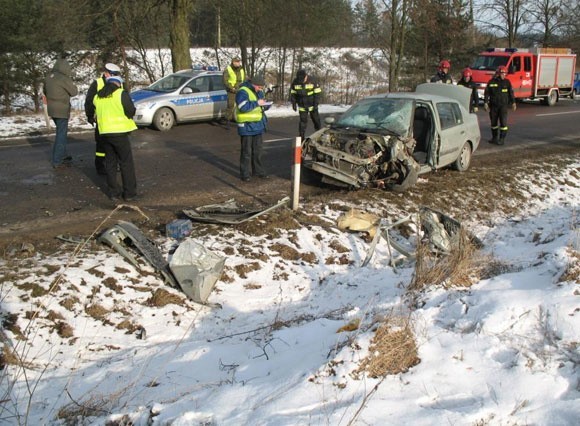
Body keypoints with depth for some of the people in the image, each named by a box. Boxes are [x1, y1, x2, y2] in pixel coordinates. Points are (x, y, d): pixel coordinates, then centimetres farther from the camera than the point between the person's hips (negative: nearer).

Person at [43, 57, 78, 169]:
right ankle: (57, 161, 0)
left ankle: (62, 155, 32)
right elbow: (74, 92, -9)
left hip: (52, 109, 8)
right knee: (61, 134, -2)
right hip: (62, 110, -8)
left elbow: (45, 91, 19)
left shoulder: (48, 77, 6)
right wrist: (71, 84, 7)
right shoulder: (64, 79, -18)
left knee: (61, 133, 22)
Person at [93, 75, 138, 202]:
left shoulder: (97, 97, 10)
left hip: (104, 133, 5)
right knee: (126, 163, 5)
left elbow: (96, 114, 15)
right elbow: (131, 111, -9)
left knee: (110, 163, 13)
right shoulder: (121, 94, -7)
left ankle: (114, 194, 15)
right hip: (119, 132, -5)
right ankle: (129, 193, 6)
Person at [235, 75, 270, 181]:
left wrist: (264, 105, -1)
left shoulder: (259, 92, 12)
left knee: (257, 150, 15)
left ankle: (257, 170, 27)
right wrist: (257, 103, -24)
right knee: (246, 151, -3)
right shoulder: (243, 92, -15)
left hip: (258, 125, 8)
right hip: (246, 126, -8)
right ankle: (245, 173, 4)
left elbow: (262, 106, 22)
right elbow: (243, 107, -28)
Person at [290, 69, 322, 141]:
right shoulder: (295, 82, -8)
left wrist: (316, 104, -14)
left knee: (316, 120, 10)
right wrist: (293, 103, -1)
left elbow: (317, 93, -11)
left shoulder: (312, 81, -15)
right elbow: (293, 93, 3)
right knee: (303, 121, -3)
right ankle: (301, 137, 3)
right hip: (302, 106, 1)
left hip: (312, 105, -1)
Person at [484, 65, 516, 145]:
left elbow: (511, 93, 5)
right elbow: (487, 93, 3)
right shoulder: (491, 82, 1)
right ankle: (494, 138, 24)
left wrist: (513, 102, 1)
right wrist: (485, 102, -5)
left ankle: (502, 139, -5)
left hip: (503, 105, -2)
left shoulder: (507, 82, 2)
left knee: (503, 122, -9)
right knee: (493, 122, 10)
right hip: (493, 105, 2)